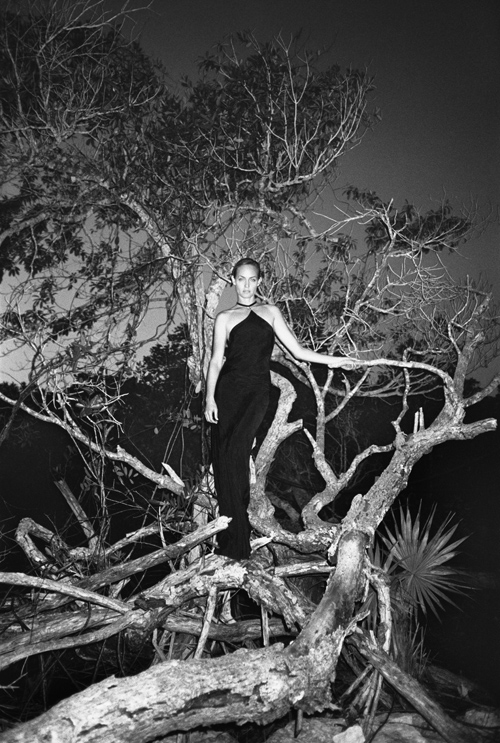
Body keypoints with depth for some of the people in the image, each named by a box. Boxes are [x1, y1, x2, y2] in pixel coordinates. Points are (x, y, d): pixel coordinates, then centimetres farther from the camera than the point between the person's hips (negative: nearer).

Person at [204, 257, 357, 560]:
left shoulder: (271, 312, 16)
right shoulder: (225, 318, 13)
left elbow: (297, 350, 14)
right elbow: (217, 360, 7)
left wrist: (334, 360, 8)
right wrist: (210, 397, -4)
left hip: (257, 390, -1)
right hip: (228, 389, 1)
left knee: (234, 451, -19)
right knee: (224, 457, -6)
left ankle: (238, 542, -13)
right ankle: (231, 537, 7)